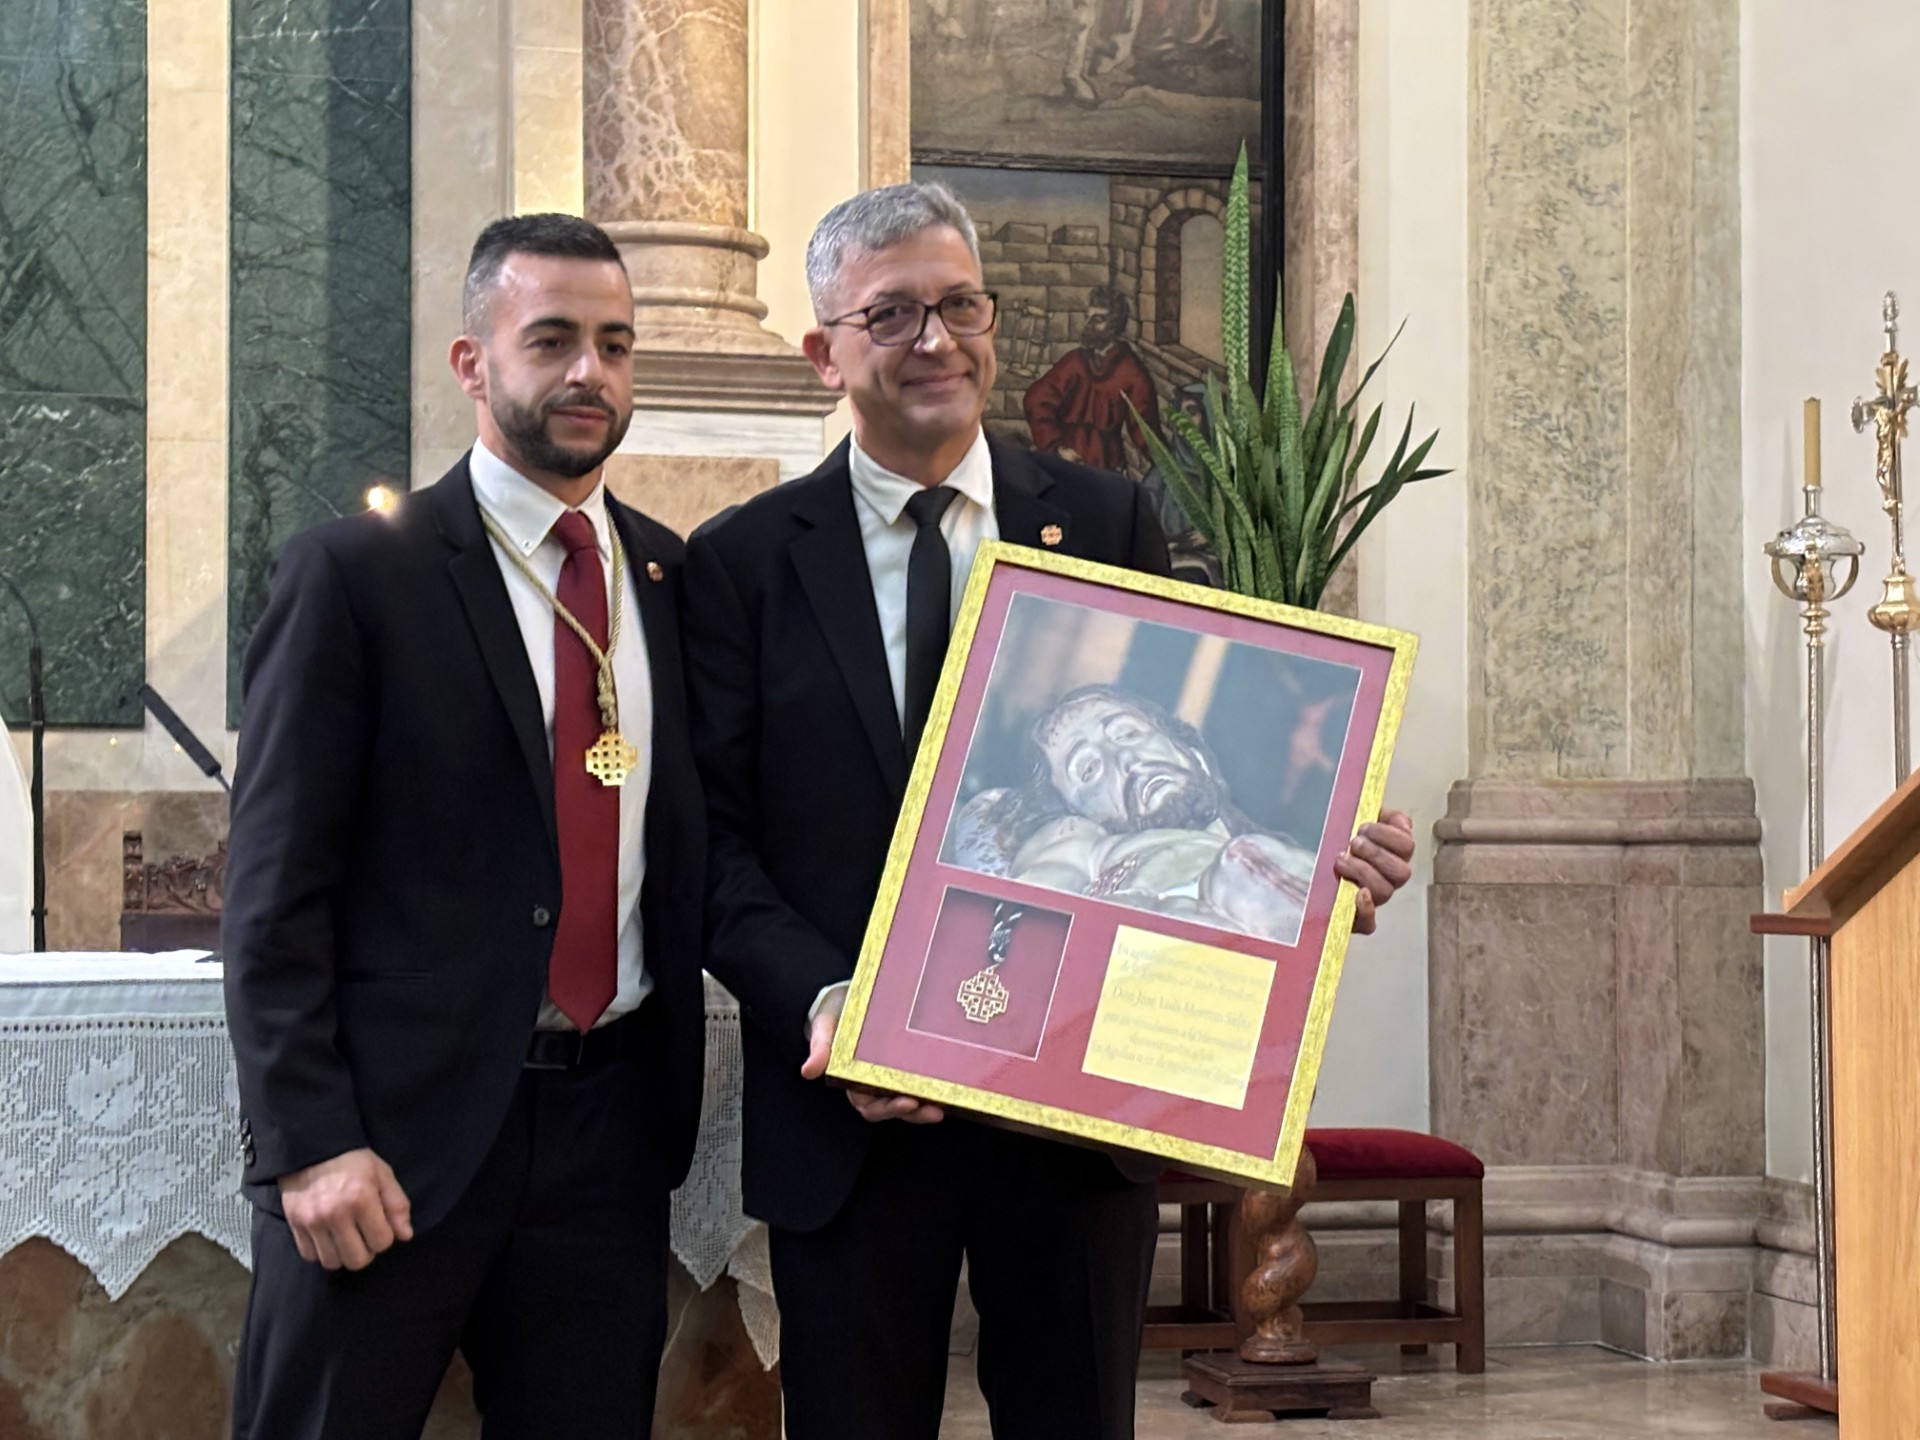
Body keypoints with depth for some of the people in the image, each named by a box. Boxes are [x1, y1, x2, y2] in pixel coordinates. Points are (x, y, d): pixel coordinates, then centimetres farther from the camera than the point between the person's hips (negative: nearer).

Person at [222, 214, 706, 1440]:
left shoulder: (669, 574, 11)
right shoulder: (355, 572, -5)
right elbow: (275, 888, -7)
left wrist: (674, 1086, 4)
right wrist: (309, 1143, -14)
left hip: (609, 1121, 5)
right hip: (396, 1131, -4)